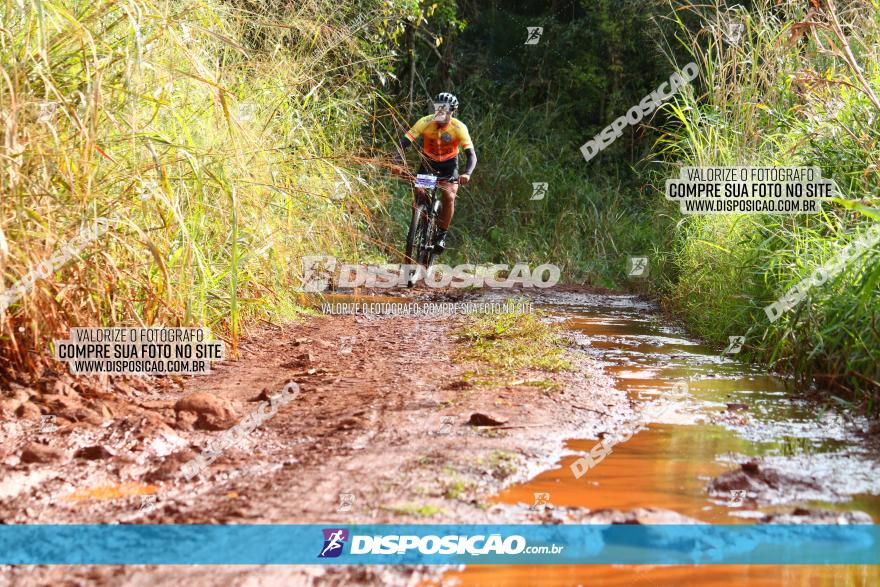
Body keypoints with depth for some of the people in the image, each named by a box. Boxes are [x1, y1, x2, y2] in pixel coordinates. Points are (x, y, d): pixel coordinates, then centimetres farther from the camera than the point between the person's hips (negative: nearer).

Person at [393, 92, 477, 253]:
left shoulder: (459, 127, -24)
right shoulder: (425, 122, -22)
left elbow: (471, 155, -28)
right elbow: (405, 141, -24)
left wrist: (467, 174, -46)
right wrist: (397, 160, -42)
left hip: (449, 165, -1)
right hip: (428, 162, 1)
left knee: (448, 197, -22)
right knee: (418, 192, -21)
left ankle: (441, 235, -6)